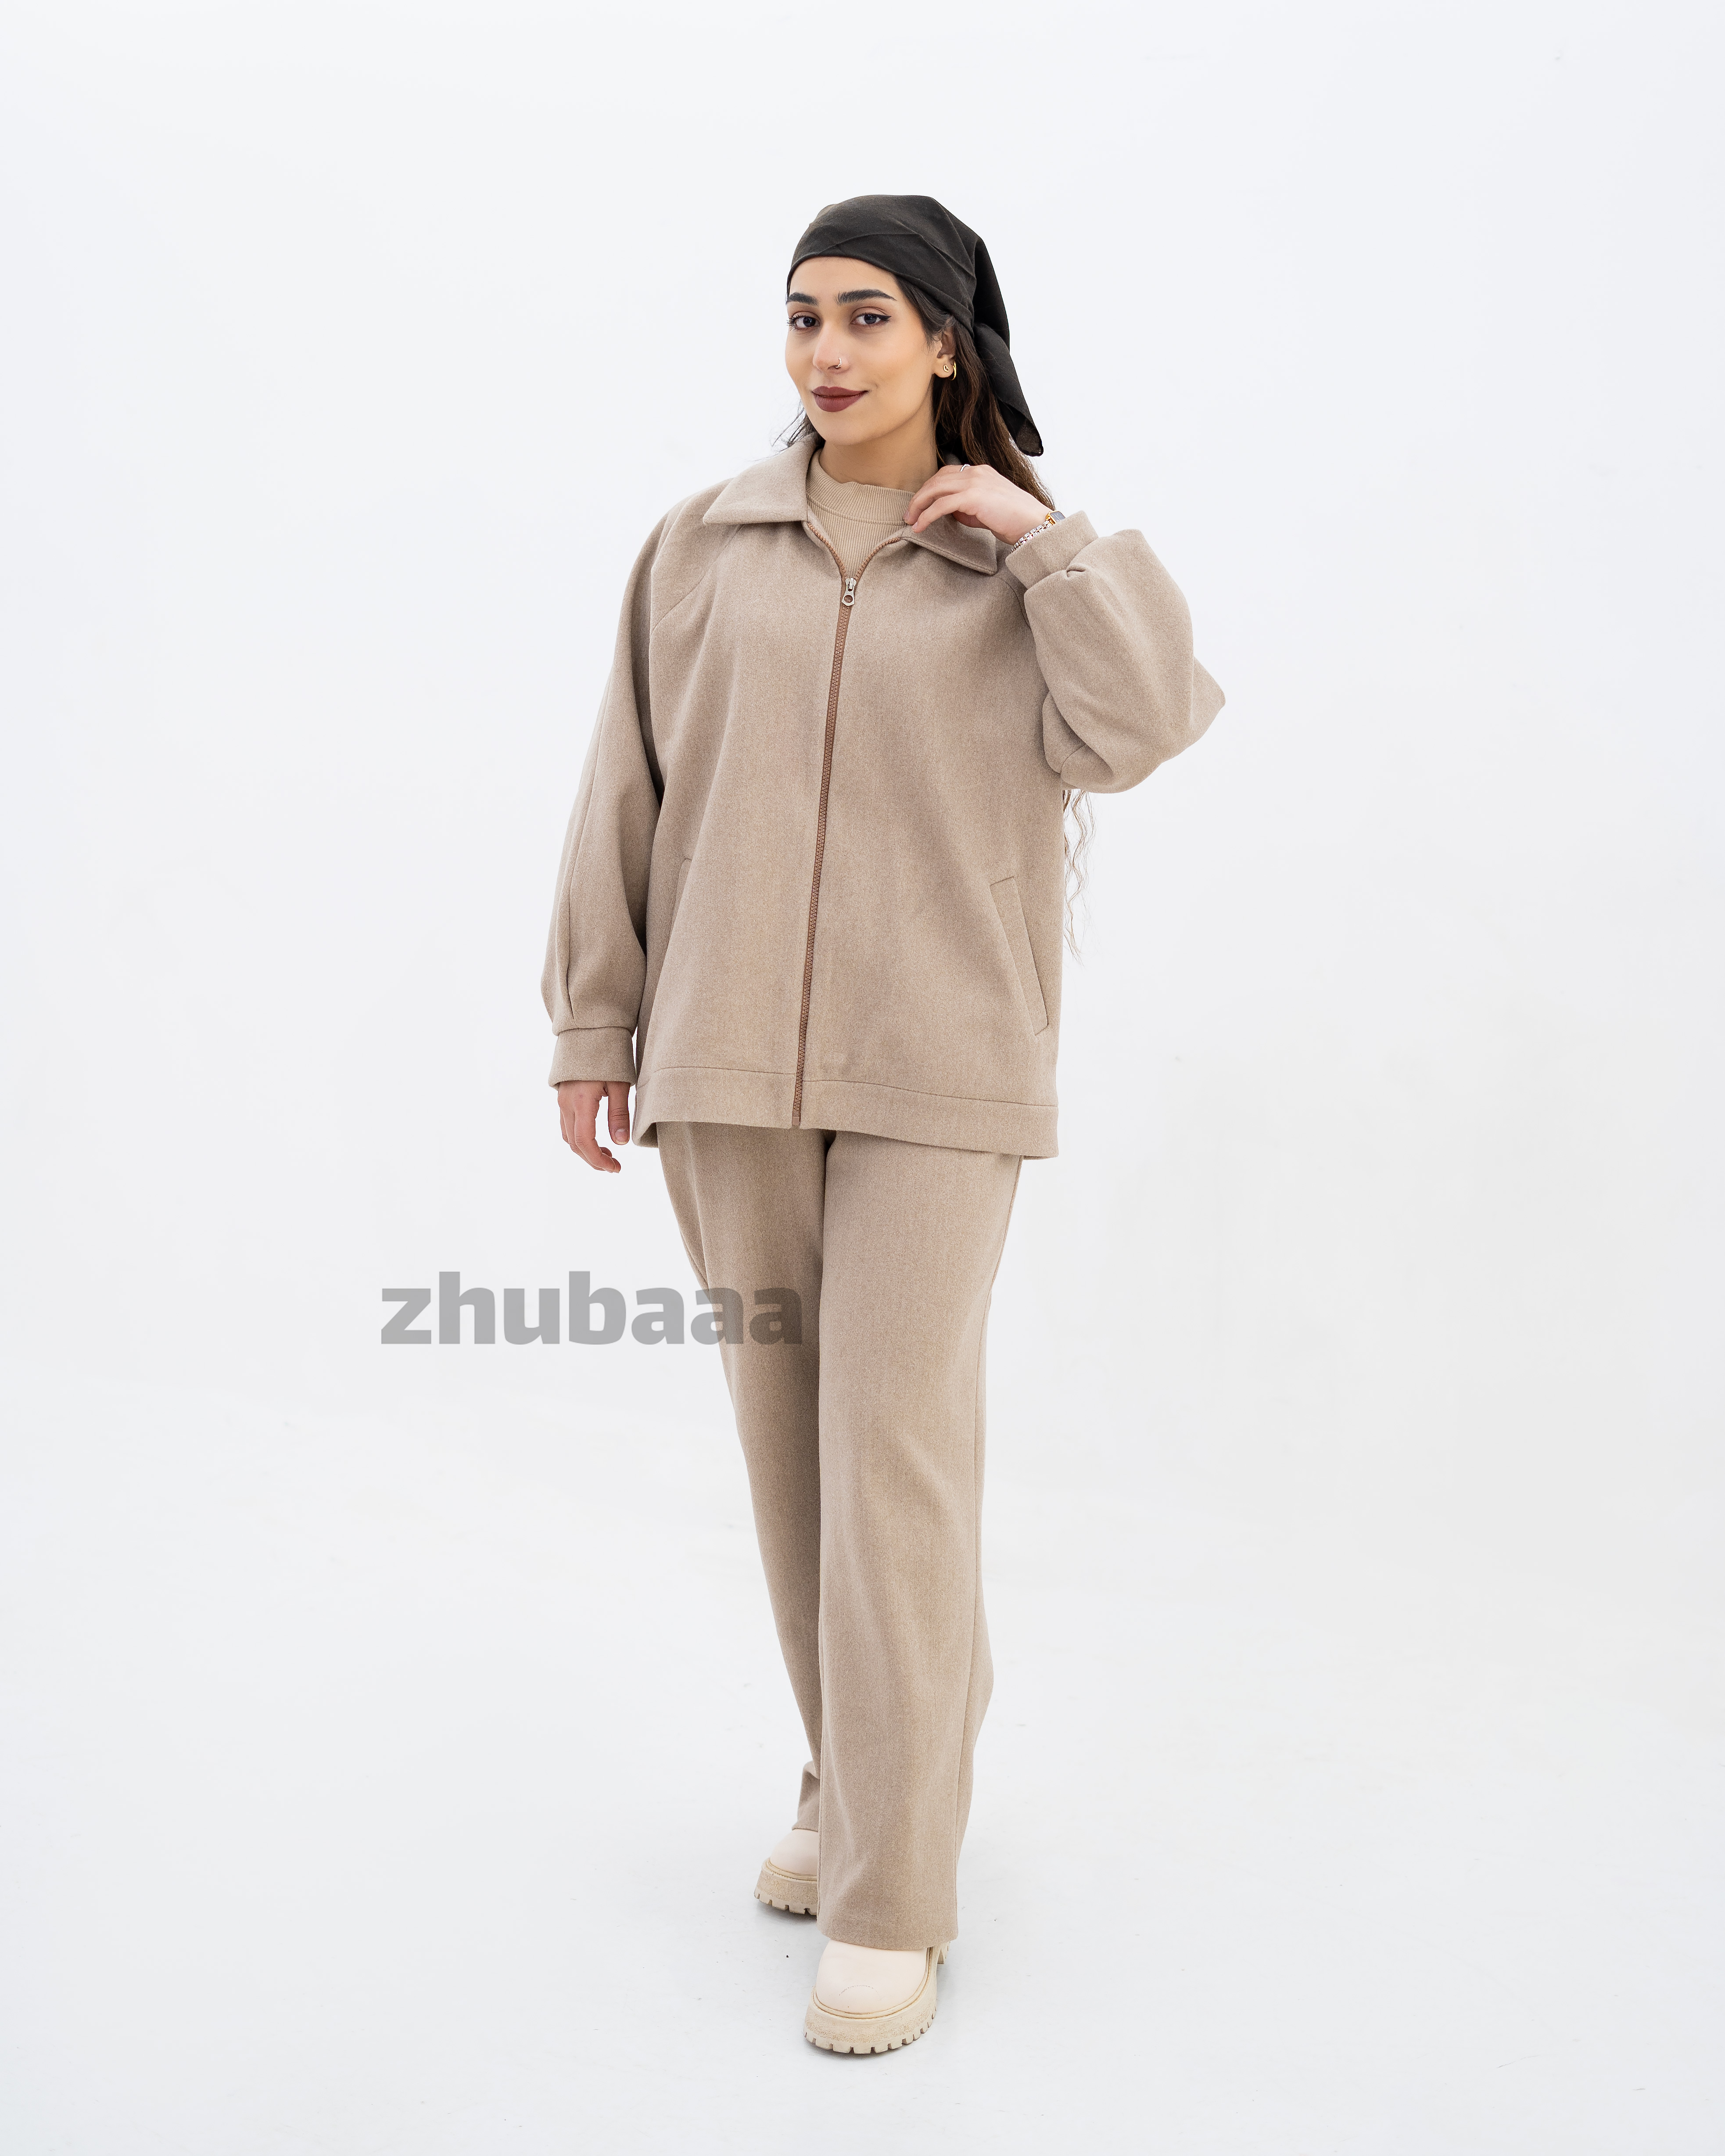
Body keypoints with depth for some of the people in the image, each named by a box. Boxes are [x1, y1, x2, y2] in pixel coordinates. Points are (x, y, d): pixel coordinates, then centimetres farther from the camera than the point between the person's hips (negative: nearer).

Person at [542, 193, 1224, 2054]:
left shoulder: (1024, 560, 4)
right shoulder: (706, 546, 7)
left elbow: (1142, 728, -10)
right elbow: (629, 790, 9)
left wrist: (1042, 535, -11)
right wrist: (596, 1024, 8)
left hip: (935, 1072, -2)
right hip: (728, 1062, 3)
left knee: (898, 1460, -6)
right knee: (786, 1443, 11)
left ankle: (894, 1899, 6)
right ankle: (850, 1783, 31)